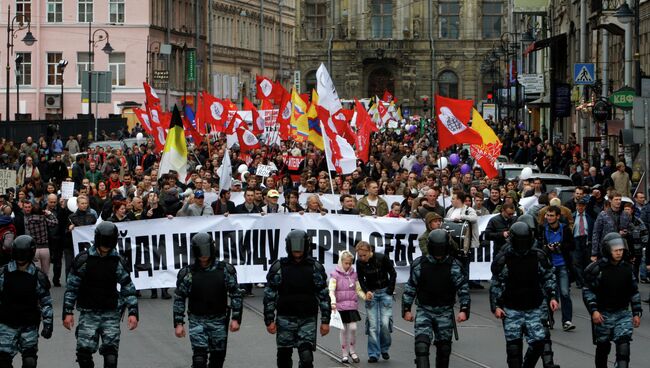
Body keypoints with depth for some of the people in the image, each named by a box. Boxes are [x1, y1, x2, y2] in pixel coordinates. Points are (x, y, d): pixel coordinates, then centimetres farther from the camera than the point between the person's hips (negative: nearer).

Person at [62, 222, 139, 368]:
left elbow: (128, 288, 8)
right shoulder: (83, 260, -2)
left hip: (111, 313, 1)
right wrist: (67, 312, -2)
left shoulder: (117, 262, 2)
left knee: (110, 351, -8)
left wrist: (133, 312, -1)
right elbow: (71, 288, 2)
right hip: (88, 313, -1)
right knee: (84, 351, -8)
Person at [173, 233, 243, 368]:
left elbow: (236, 294, 1)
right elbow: (179, 299, 1)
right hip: (197, 321, -2)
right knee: (199, 357, -12)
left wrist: (236, 318, -6)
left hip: (219, 321, 2)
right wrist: (178, 323, -4)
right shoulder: (187, 273, -4)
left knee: (218, 357, 8)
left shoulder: (225, 270, -3)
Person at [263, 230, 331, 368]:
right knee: (284, 357, 8)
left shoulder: (315, 267, 2)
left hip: (308, 319, -1)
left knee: (306, 357, -11)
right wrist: (269, 320, -3)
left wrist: (325, 321, 0)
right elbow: (269, 295, 2)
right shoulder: (279, 267, 0)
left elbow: (324, 295, 5)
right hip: (285, 319, 1)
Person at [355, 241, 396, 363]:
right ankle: (373, 354, 1)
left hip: (384, 292, -2)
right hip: (371, 293, 2)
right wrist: (366, 291, -13)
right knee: (372, 325, -4)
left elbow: (393, 274, -2)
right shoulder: (360, 263, -6)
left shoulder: (382, 258, -13)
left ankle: (384, 349, 15)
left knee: (385, 323, -7)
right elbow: (361, 279, 4)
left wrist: (390, 290, -5)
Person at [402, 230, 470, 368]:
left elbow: (463, 289, -4)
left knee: (444, 349, 9)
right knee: (421, 345, -17)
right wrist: (406, 309, 2)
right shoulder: (419, 264, -2)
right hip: (424, 311, -1)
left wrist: (464, 310, -15)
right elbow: (410, 288, 6)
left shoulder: (454, 266, -4)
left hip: (445, 312, 1)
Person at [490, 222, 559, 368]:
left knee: (539, 342, -6)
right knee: (514, 346, 2)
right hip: (511, 310, -1)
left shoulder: (538, 256, -1)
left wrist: (552, 297, 1)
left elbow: (549, 277, 11)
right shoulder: (503, 259, -6)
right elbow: (495, 284, 1)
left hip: (535, 308, 2)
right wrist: (496, 306, -4)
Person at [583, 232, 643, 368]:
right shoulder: (596, 268, -10)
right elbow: (587, 291, -7)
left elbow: (634, 292, 13)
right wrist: (593, 310, -17)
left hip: (623, 314, 2)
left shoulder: (627, 268, 3)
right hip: (603, 315, -2)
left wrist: (636, 313, 11)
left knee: (623, 347, -14)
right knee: (603, 348, 11)